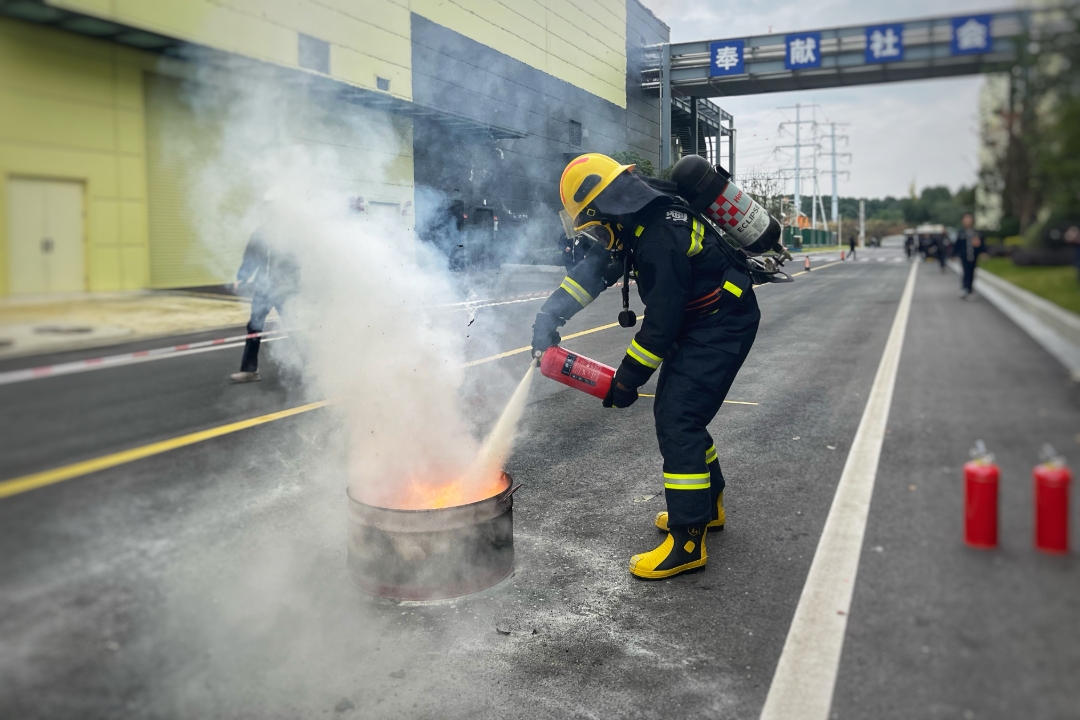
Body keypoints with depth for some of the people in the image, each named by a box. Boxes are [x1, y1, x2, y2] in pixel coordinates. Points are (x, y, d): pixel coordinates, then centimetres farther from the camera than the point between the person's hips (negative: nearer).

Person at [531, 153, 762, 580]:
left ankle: (687, 540, -9)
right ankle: (708, 504, 32)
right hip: (696, 325, 10)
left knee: (677, 419, -15)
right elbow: (593, 270, 9)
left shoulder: (661, 238, -29)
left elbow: (661, 321, -26)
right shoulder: (639, 221, 2)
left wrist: (627, 380, -16)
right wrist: (548, 316, 1)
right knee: (674, 412, 15)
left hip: (722, 327, -10)